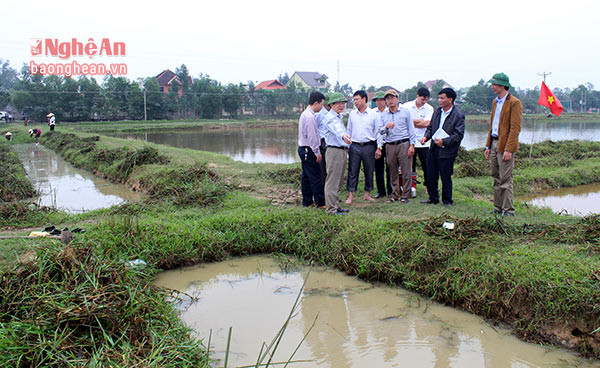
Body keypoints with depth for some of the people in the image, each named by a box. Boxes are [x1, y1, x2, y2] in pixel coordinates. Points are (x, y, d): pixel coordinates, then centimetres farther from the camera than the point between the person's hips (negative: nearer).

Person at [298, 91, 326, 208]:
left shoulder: (305, 114, 14)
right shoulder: (309, 116, -18)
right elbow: (311, 137, -20)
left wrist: (316, 151, 19)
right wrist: (317, 153, -15)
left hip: (303, 149, 10)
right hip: (309, 150, -10)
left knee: (306, 176, 13)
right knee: (316, 177, -5)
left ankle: (307, 201, 19)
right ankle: (320, 202, 0)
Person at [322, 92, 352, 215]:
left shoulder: (339, 117, 20)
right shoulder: (330, 118, -12)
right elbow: (336, 129, -34)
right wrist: (343, 135, -53)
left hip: (342, 151, 10)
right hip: (334, 151, -10)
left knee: (338, 181, 14)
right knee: (332, 181, -8)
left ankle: (336, 205, 22)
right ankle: (331, 208, -6)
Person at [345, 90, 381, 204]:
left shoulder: (373, 115, 2)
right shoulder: (352, 114, 9)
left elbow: (378, 131, 5)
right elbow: (349, 130, 14)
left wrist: (379, 146, -1)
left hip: (369, 146, -1)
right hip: (355, 146, 1)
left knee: (369, 171, 6)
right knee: (352, 171, -2)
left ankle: (367, 194, 18)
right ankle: (350, 196, 2)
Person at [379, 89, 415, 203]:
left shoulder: (405, 112, 6)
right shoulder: (383, 115, 13)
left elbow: (411, 129, 4)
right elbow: (381, 132, 11)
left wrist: (412, 145, -4)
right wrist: (386, 127, -11)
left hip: (404, 144, -3)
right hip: (390, 145, 3)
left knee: (406, 171, -5)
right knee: (393, 171, 6)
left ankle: (405, 195, 3)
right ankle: (395, 195, 15)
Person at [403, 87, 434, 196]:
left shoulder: (429, 108, 2)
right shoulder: (406, 106, 1)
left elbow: (427, 123, -10)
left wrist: (412, 122, -8)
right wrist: (419, 121, -9)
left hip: (423, 142, 0)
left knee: (426, 166, 2)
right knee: (410, 166, 5)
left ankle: (428, 185, 17)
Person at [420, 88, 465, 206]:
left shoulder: (458, 115, -9)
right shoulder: (437, 112, 10)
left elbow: (459, 135, -13)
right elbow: (430, 127, 17)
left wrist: (444, 141, -21)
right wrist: (426, 136, -2)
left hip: (447, 151, -6)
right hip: (434, 148, 6)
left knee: (445, 177, 2)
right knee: (430, 176, 11)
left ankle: (447, 201, 19)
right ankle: (433, 198, 27)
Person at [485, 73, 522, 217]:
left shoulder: (514, 103, -11)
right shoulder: (495, 102, 16)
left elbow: (515, 128, -15)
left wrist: (508, 149, -20)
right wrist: (488, 145, 16)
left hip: (505, 145, -8)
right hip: (494, 142, 8)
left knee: (505, 179, -6)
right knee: (496, 178, 11)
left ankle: (508, 210, 1)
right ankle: (498, 207, 18)